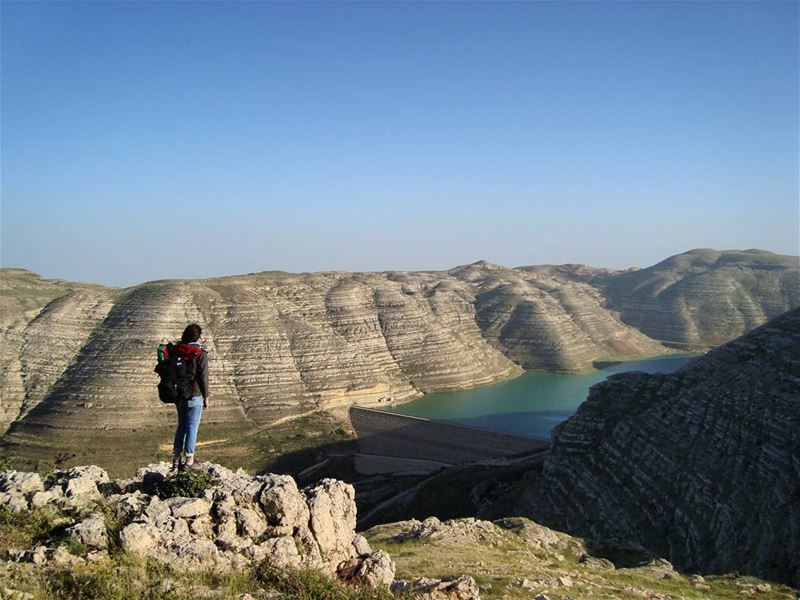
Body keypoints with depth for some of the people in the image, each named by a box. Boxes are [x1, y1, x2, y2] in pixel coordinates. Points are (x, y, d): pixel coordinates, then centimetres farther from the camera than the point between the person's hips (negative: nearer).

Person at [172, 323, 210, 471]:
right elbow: (203, 377, -15)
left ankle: (176, 459, 23)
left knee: (182, 425, 18)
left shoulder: (177, 351, 5)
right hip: (194, 396, -6)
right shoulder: (201, 354, -13)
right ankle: (188, 461, 3)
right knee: (192, 427, 1)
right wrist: (206, 396, -8)